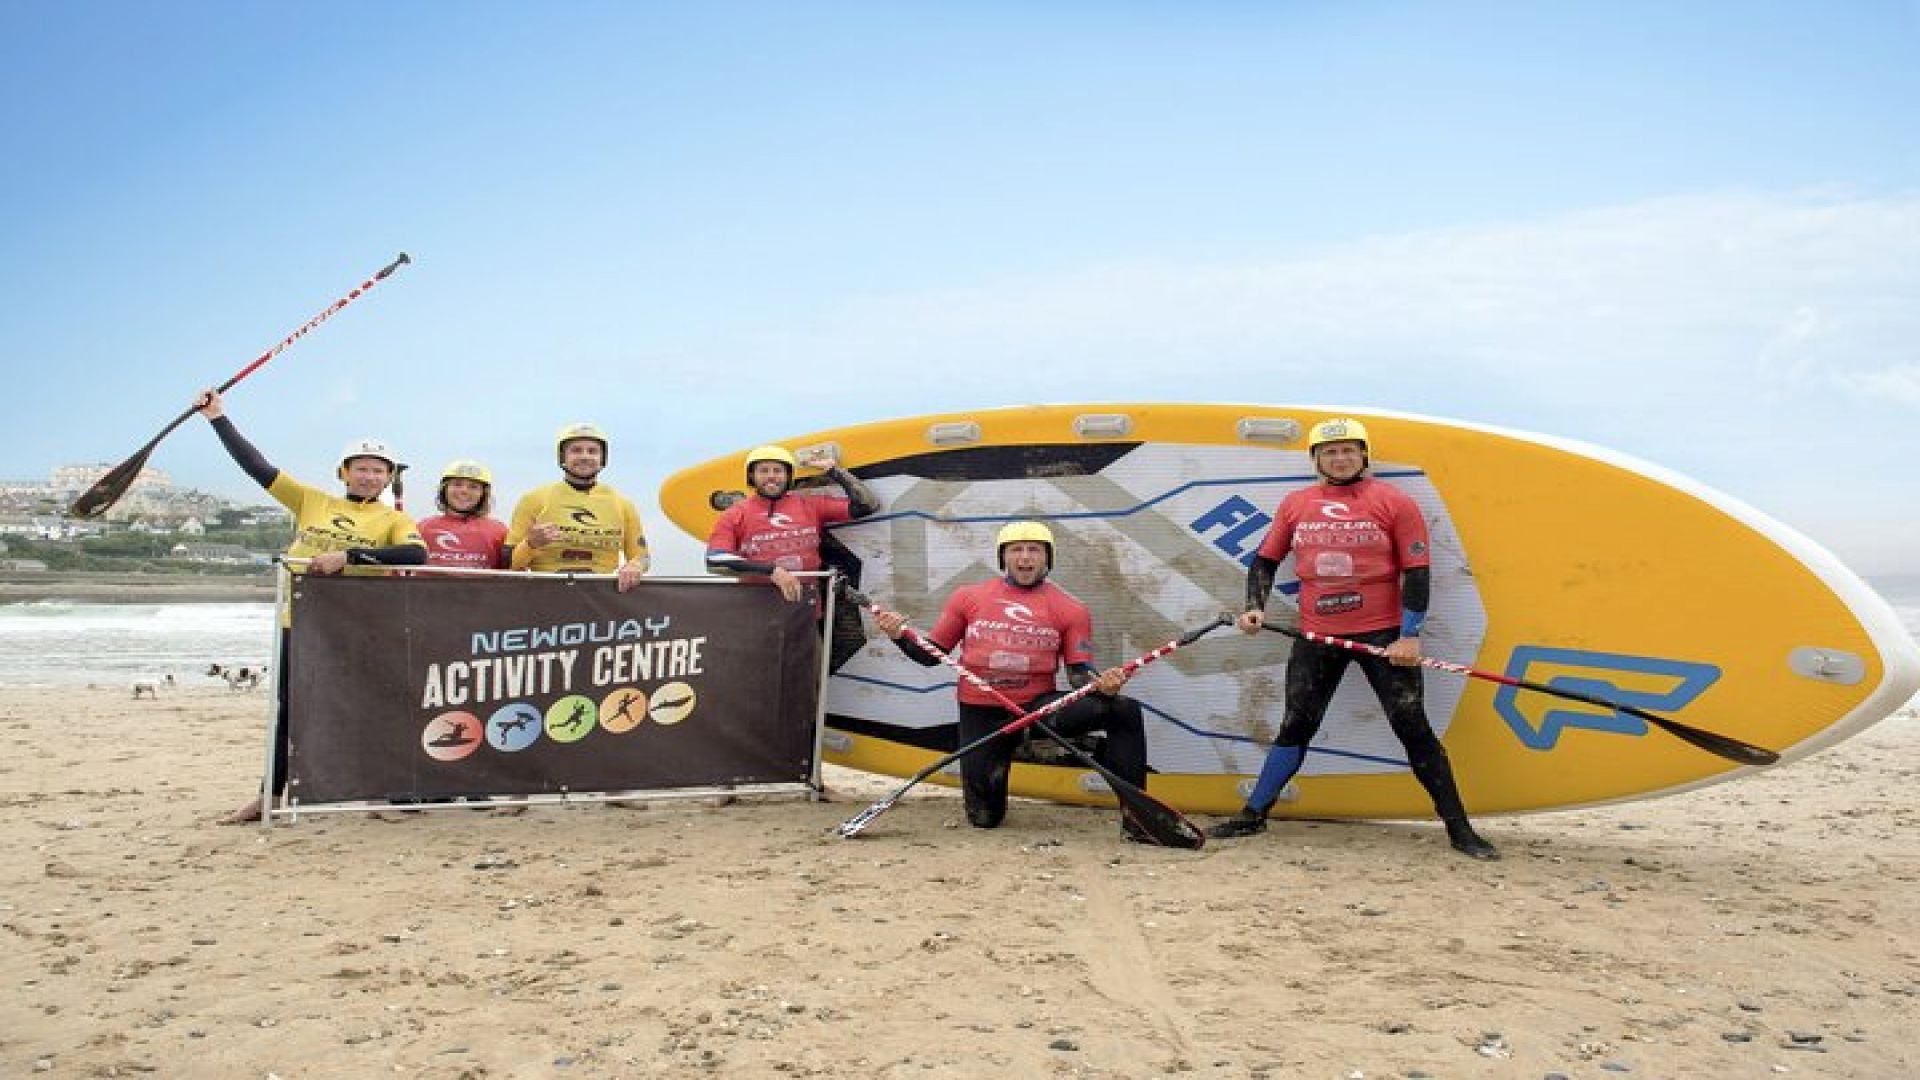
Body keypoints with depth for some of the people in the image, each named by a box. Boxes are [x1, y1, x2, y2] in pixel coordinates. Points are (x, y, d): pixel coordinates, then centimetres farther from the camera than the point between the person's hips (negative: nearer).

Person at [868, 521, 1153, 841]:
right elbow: (931, 655, 10)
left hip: (1039, 705, 0)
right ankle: (994, 769, 35)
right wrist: (900, 635, -10)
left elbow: (1079, 673, -1)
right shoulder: (968, 597, 6)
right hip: (981, 714, 0)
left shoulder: (1070, 609, 3)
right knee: (984, 818, -1)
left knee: (1126, 710, -22)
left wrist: (1101, 684, -25)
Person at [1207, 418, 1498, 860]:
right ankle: (1253, 815, 19)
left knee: (1413, 728, -4)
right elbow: (1266, 559, 15)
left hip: (1383, 634, -3)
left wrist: (1409, 635, -11)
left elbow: (1415, 571, -5)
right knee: (1296, 727, 8)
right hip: (1316, 638, 3)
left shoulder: (1393, 502, -3)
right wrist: (1255, 607, 0)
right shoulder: (1295, 504, 7)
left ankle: (1458, 827, 5)